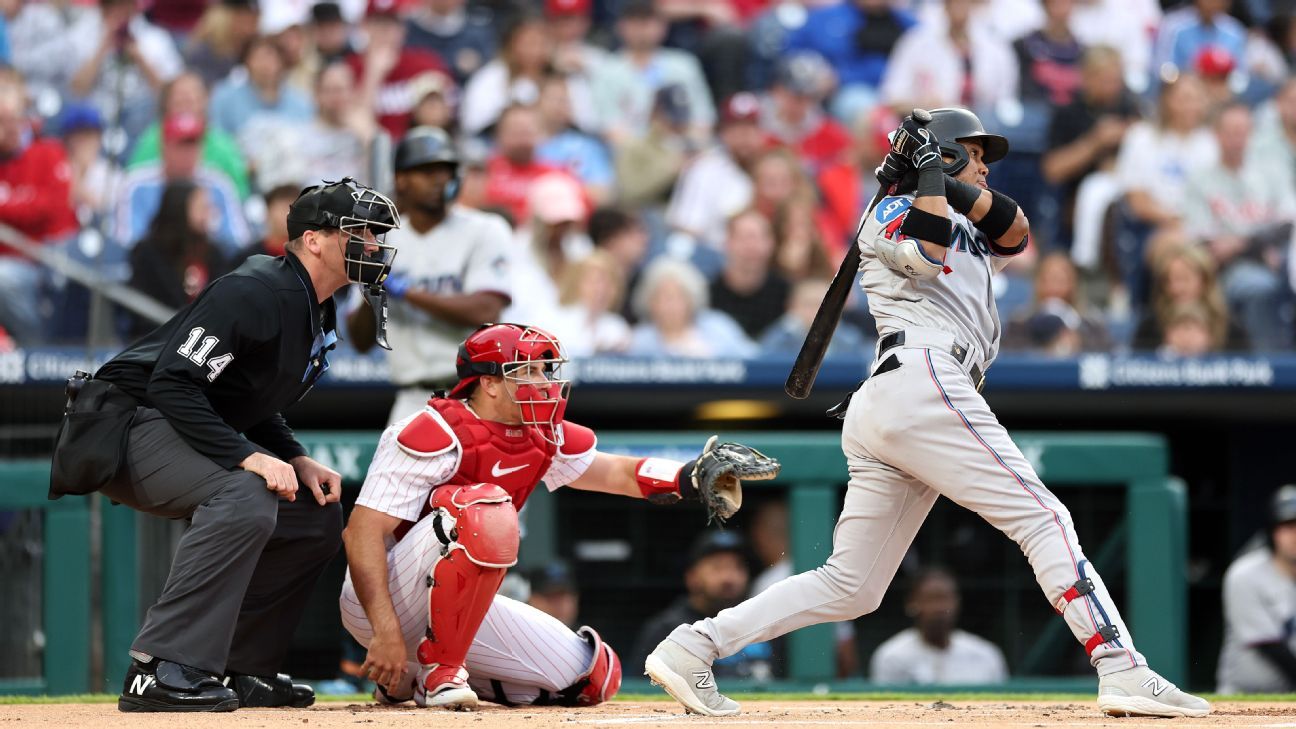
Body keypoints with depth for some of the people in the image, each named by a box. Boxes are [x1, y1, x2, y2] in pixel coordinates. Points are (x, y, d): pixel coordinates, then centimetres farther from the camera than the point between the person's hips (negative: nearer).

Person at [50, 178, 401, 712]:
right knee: (245, 500, -34)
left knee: (318, 514, 8)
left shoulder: (319, 316, 12)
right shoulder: (254, 292, -20)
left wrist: (298, 461, 3)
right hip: (130, 421, -10)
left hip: (206, 437, 11)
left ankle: (245, 669, 10)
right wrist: (248, 456, -31)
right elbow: (173, 385, -27)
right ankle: (162, 671, -35)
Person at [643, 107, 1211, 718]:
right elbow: (927, 251, -12)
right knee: (1043, 518, -14)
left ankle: (693, 646, -1)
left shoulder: (967, 229, 34)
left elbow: (1015, 233, 15)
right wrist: (929, 172, -2)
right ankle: (1122, 672, -23)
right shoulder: (889, 212, 9)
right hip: (923, 379, -9)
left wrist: (950, 181, 3)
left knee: (850, 588, 4)